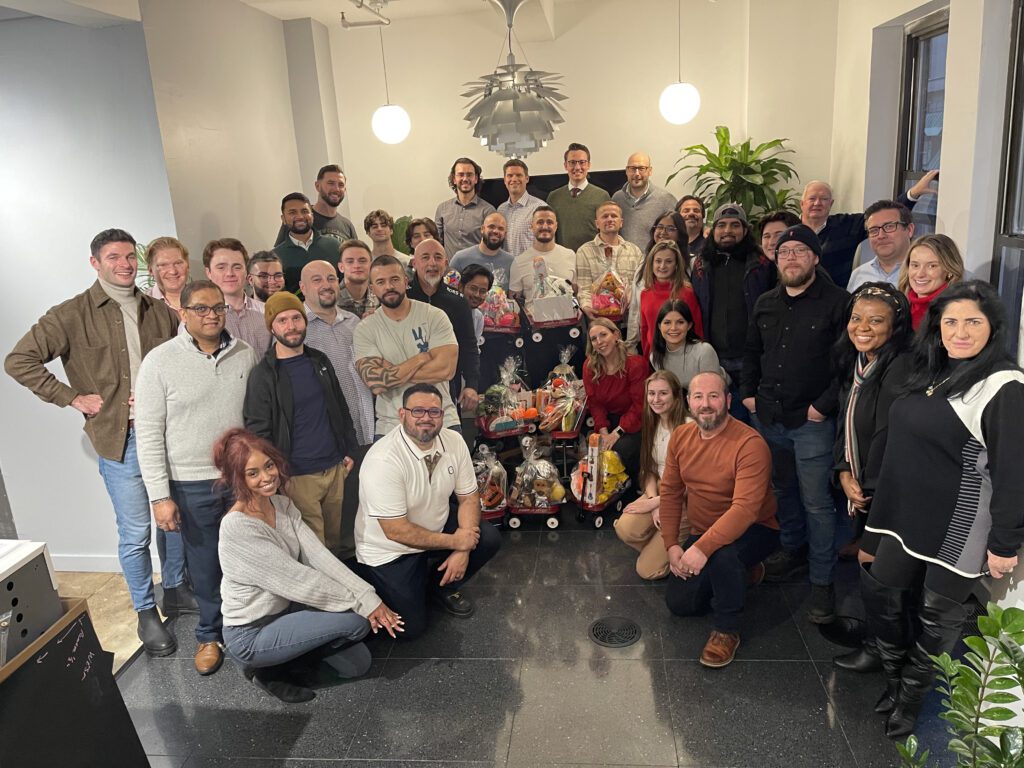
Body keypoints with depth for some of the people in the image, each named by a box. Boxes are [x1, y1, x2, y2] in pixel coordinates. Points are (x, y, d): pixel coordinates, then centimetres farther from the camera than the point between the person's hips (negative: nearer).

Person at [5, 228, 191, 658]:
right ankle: (145, 613, 21)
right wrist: (74, 399, -9)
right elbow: (19, 362, -6)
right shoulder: (72, 316, -4)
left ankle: (175, 591, 36)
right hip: (120, 440, -4)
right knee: (135, 533, 3)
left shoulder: (160, 311, 6)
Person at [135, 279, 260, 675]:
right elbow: (149, 434, -8)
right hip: (192, 485, -2)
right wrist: (160, 495, -11)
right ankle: (210, 633, 35)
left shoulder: (245, 355, -1)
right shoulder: (160, 361, -9)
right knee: (204, 565, 12)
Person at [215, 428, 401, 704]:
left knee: (358, 664, 4)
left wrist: (368, 596, -22)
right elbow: (297, 579, -26)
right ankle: (267, 668, 1)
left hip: (284, 609, 7)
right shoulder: (237, 526, -27)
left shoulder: (283, 504, -3)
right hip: (251, 634, -7)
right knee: (358, 620, -18)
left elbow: (319, 556, -11)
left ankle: (276, 660, 16)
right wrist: (360, 603, -21)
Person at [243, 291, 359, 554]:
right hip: (298, 476, -5)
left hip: (335, 468, 5)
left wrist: (348, 450, 14)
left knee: (334, 541, 15)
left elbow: (340, 408, 17)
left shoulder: (320, 361, 9)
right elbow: (258, 432, -8)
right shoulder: (263, 375, -8)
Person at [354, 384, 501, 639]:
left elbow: (468, 497, -2)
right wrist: (454, 542, -21)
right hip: (389, 551, -6)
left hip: (436, 526, 6)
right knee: (411, 627, -7)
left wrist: (463, 550, -15)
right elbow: (396, 531, -28)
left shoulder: (454, 441, -12)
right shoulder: (383, 460, -31)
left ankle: (441, 587, 13)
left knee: (489, 539, -12)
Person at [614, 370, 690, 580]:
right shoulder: (653, 425, 3)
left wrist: (652, 503, -13)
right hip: (659, 492, 6)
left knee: (647, 570, -10)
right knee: (625, 529, -23)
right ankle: (660, 548, 6)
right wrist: (653, 500, -12)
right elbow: (649, 470, 6)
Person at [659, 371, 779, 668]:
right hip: (700, 531, 7)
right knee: (679, 603, 2)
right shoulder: (681, 437, -4)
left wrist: (703, 548, -40)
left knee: (721, 555, -39)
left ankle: (727, 630, -12)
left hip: (753, 530, -6)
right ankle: (741, 572, 26)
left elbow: (745, 509, -34)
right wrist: (672, 545, -8)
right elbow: (670, 492, 1)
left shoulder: (750, 444, -26)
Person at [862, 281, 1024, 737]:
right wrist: (882, 500, 16)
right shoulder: (931, 373, 7)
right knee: (881, 591, 12)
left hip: (959, 528, -7)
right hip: (908, 515, 7)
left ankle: (911, 695, 32)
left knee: (938, 613, 11)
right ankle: (895, 676, 35)